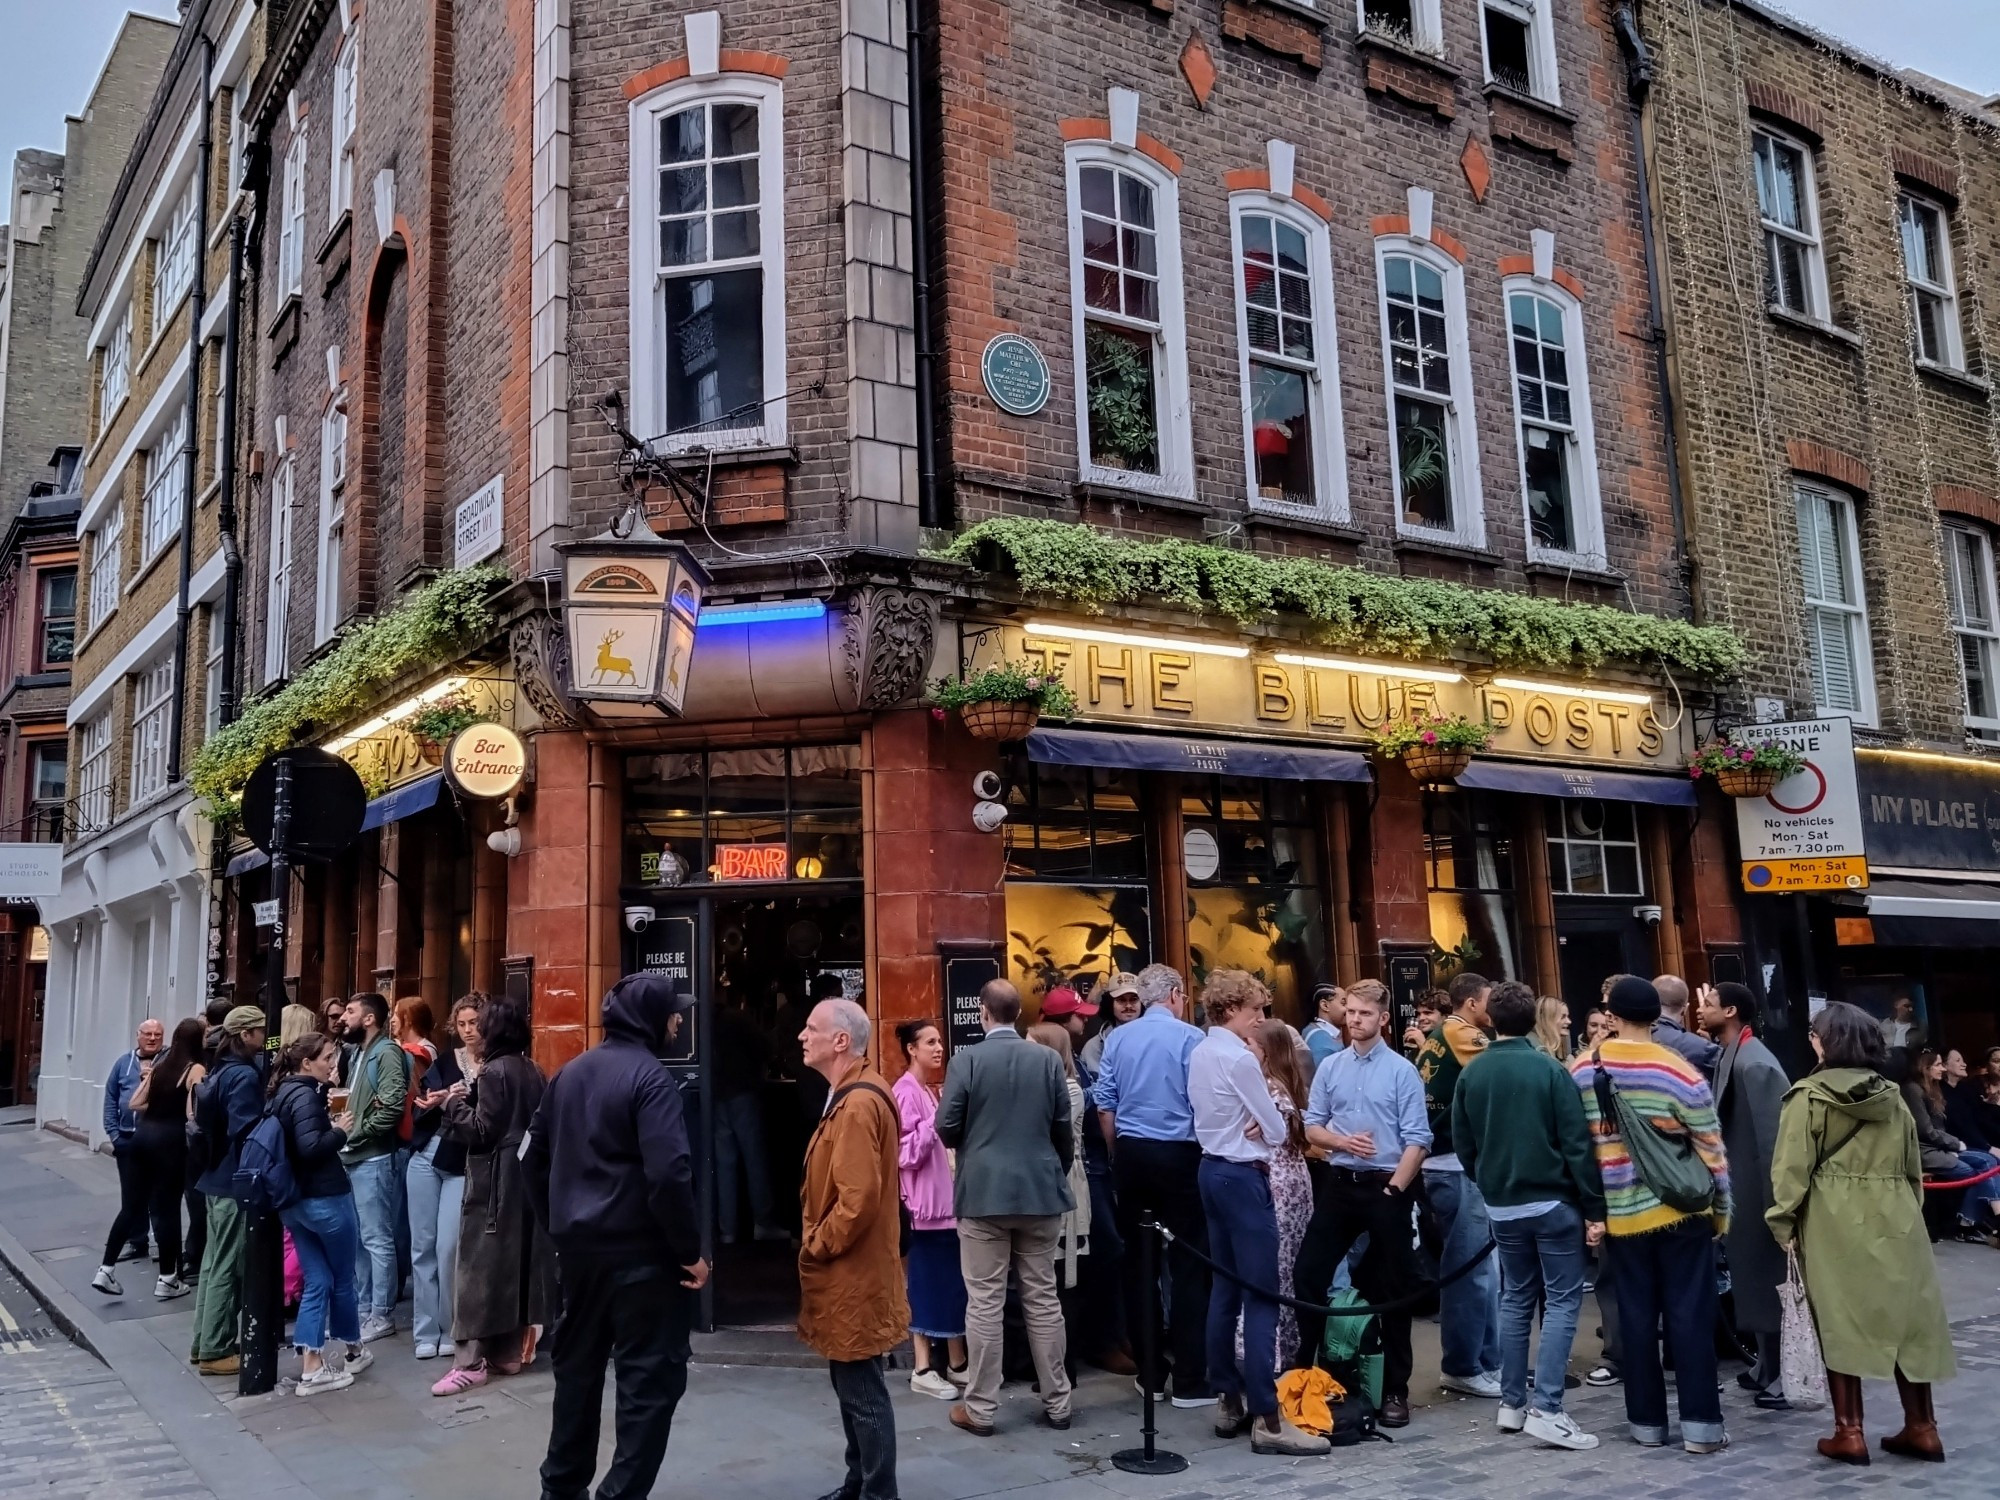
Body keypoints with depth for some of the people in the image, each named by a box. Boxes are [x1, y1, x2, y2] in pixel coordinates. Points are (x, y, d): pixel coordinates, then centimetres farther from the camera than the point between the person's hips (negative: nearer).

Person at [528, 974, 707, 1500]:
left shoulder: (568, 1075, 10)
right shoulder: (649, 1077, -15)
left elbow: (535, 1158, 15)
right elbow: (668, 1174, -24)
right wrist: (691, 1250, -15)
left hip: (579, 1247, 8)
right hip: (640, 1251, -8)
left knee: (577, 1366, 20)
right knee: (650, 1378, 1)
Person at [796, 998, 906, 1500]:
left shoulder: (857, 1104, -22)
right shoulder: (850, 1096, 11)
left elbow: (858, 1199, -27)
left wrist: (816, 1247, -15)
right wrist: (818, 1244, 15)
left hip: (854, 1275, -11)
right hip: (847, 1271, 11)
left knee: (863, 1392, -1)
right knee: (851, 1386, 20)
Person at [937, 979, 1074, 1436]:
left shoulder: (966, 1060, -9)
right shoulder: (1048, 1059, -1)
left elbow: (946, 1129, -6)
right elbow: (1065, 1129, 4)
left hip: (983, 1194, -3)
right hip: (1040, 1192, 3)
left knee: (984, 1303, 3)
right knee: (1043, 1299, 11)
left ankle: (980, 1409, 8)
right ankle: (1056, 1403, 17)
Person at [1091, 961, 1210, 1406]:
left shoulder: (1117, 1038, 5)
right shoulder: (1189, 1038, -7)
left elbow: (1105, 1106, 5)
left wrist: (1119, 1154, 15)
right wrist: (1206, 1152, 4)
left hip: (1131, 1155, 4)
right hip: (1177, 1155, -4)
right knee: (1188, 1264, 1)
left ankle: (1149, 1372, 17)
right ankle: (1189, 1379, 2)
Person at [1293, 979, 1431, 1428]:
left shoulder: (1402, 1071, -7)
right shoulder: (1329, 1067, 4)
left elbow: (1417, 1139, -10)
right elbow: (1312, 1127, 7)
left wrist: (1393, 1190, -14)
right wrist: (1342, 1142, -12)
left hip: (1387, 1187, -3)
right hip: (1338, 1184, 3)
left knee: (1392, 1289, 6)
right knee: (1308, 1274, 2)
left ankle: (1395, 1390, 17)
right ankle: (1303, 1369, 19)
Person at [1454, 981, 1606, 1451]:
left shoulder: (1471, 1074, 2)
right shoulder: (1549, 1069, -11)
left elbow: (1462, 1144, 7)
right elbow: (1577, 1143, -12)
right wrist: (1595, 1208, -9)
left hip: (1502, 1206, 5)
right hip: (1553, 1201, -5)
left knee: (1516, 1299, 15)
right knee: (1562, 1301, 0)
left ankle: (1512, 1403, 18)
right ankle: (1546, 1409, -8)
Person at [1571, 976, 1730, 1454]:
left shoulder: (1581, 1072, -2)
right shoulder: (1680, 1073, -11)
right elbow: (1711, 1150, -6)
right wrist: (1722, 1210, 7)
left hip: (1620, 1214, 2)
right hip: (1681, 1211, -2)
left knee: (1636, 1318, 9)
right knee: (1689, 1315, 3)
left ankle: (1647, 1422, 15)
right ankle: (1700, 1424, 6)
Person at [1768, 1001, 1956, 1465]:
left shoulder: (1809, 1096, -7)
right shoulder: (1892, 1098, 10)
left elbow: (1793, 1167, -10)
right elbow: (1913, 1167, 17)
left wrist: (1783, 1222, -4)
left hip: (1835, 1224, -5)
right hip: (1895, 1221, 5)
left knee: (1841, 1321, 1)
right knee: (1906, 1317, 10)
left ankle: (1849, 1432, 4)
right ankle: (1921, 1427, 17)